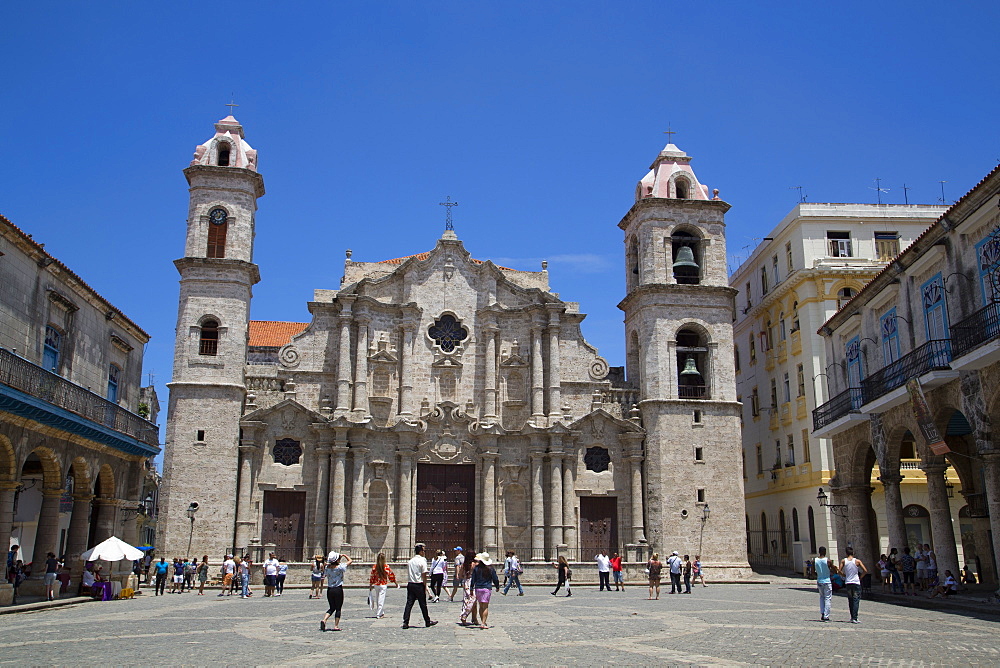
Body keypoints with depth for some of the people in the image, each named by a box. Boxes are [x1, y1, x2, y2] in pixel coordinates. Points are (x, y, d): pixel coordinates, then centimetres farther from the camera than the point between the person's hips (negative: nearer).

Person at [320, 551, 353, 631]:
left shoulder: (327, 567, 0)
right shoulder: (340, 567, -12)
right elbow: (350, 561, -2)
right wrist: (344, 555, 13)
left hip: (329, 589, 5)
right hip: (338, 589, -5)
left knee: (332, 608, 16)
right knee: (338, 608, 7)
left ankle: (324, 620, -6)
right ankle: (336, 626, 4)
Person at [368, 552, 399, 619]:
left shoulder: (374, 567, -5)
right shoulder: (386, 567, -10)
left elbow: (372, 577, 0)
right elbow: (391, 575, -1)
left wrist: (370, 585, 11)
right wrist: (396, 583, 13)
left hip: (376, 585, 3)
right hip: (383, 585, -3)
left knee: (377, 600, 17)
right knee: (381, 600, 3)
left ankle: (381, 613, 27)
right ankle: (378, 614, 2)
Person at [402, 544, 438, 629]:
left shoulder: (410, 561, 11)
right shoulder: (422, 560, -9)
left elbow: (408, 574, 12)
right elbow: (424, 575, -11)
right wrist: (425, 587, -6)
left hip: (410, 584, 5)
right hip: (419, 585, -5)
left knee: (409, 603, 4)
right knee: (423, 604, 6)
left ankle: (405, 622, -3)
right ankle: (427, 621, 19)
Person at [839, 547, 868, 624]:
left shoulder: (843, 561, -1)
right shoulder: (857, 561, -5)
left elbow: (840, 571, -7)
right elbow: (865, 571, -9)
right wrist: (860, 577, 5)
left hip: (847, 583, 2)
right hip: (856, 583, -2)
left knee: (850, 600, 14)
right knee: (856, 600, -1)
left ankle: (852, 617, 18)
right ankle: (854, 618, -10)